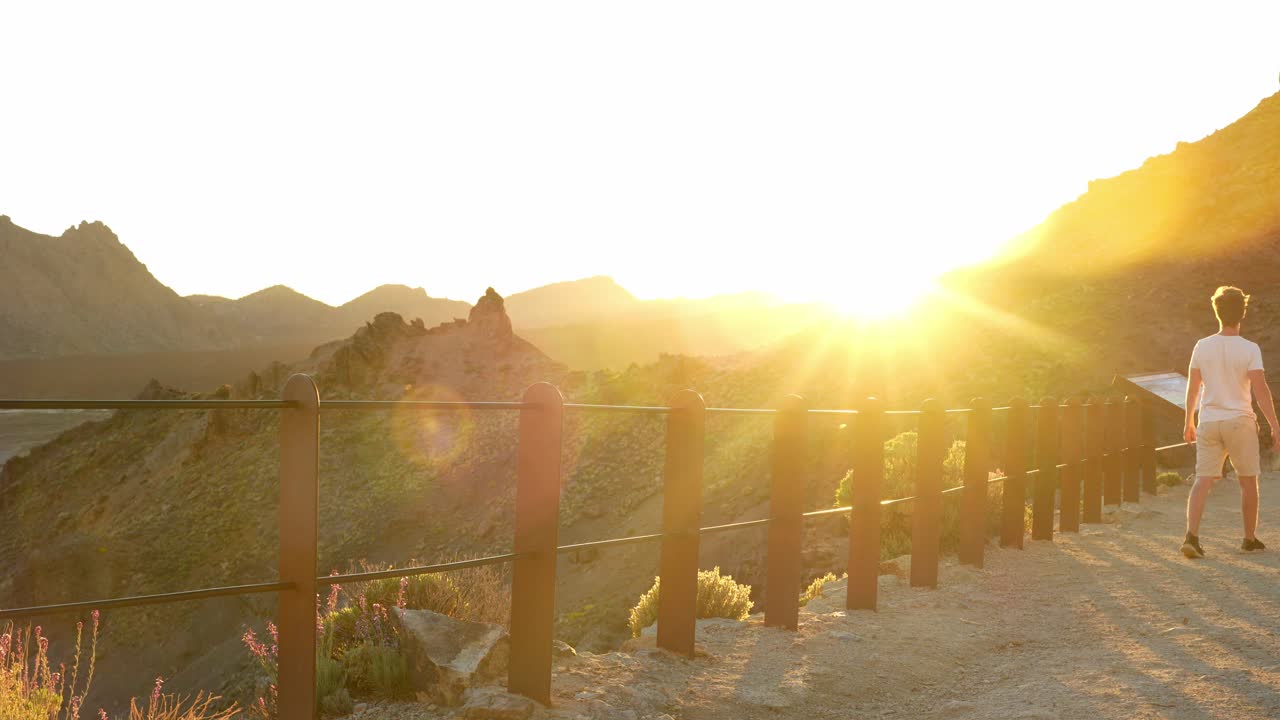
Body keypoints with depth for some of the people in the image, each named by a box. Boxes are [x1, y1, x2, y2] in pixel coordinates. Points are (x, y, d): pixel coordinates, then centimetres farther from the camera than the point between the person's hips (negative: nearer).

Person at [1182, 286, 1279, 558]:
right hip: (1240, 422, -2)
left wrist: (1189, 423, 16)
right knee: (1248, 481, 13)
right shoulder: (1249, 349, -8)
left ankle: (1191, 536, -15)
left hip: (1208, 422, 2)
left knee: (1203, 480, -1)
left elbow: (1192, 388, 6)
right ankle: (1250, 538, 23)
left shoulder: (1202, 346, 1)